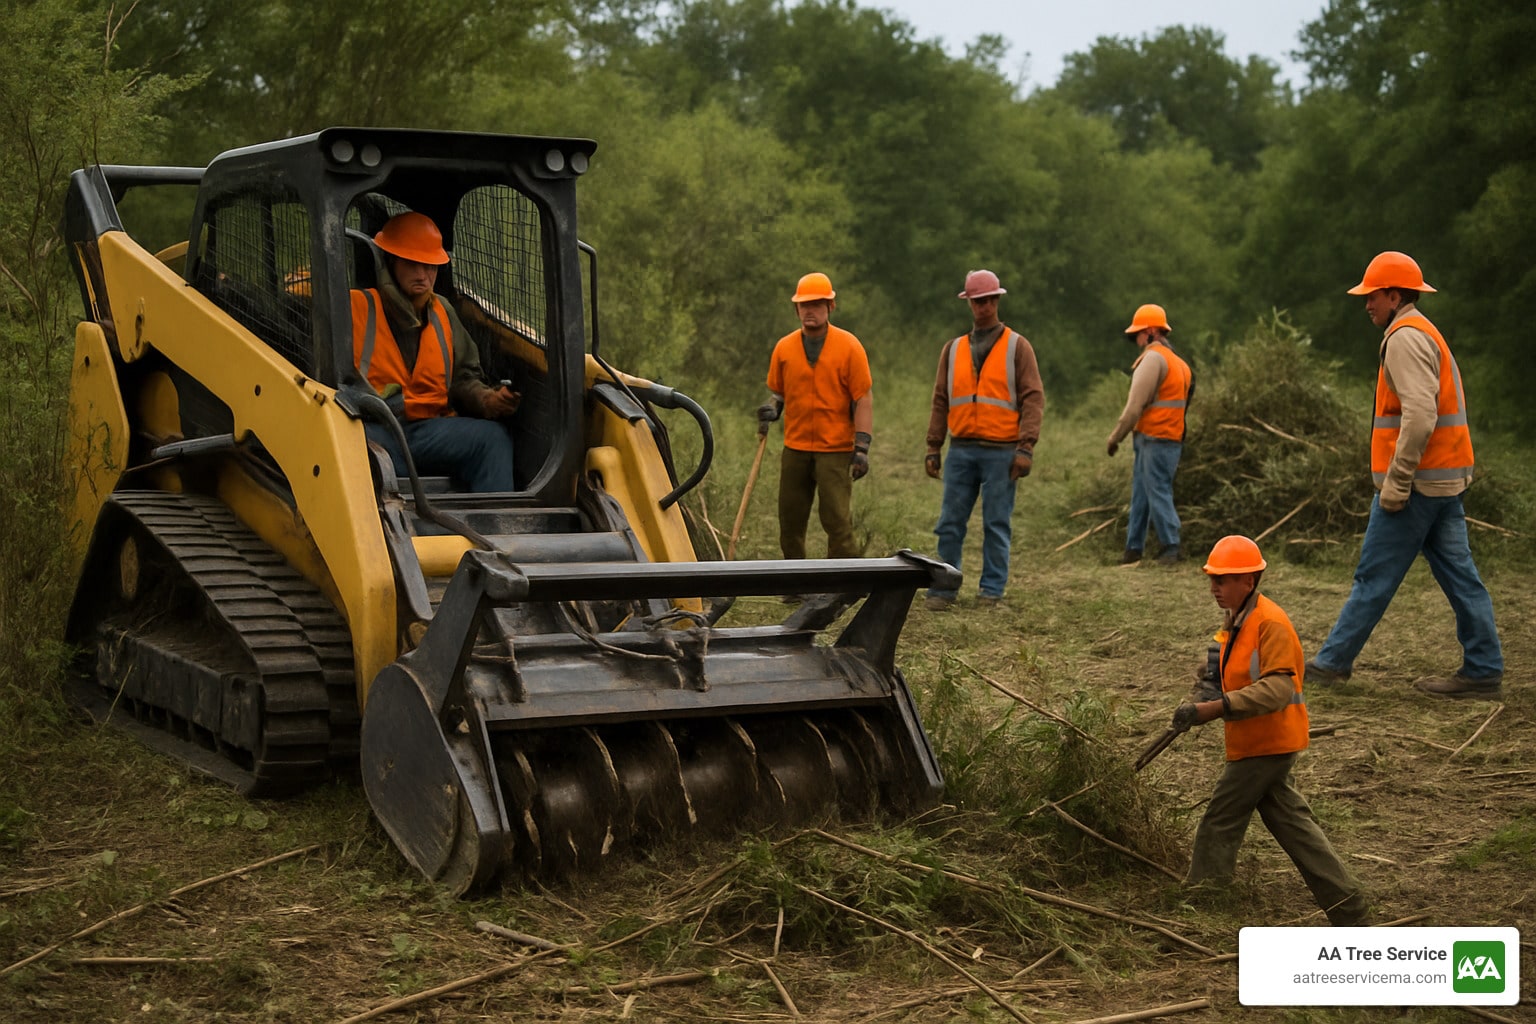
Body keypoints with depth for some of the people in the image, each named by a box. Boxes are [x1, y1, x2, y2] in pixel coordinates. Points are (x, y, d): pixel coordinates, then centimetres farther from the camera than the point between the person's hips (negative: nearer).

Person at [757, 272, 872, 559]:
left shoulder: (849, 346, -3)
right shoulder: (784, 347, 7)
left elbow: (863, 400, -4)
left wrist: (862, 447, -11)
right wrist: (772, 407, -5)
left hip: (835, 450, -4)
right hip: (795, 449, 4)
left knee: (838, 521, -8)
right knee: (790, 522, 8)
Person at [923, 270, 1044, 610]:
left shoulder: (1017, 346, 3)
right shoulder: (953, 349, 13)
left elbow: (1033, 398, -3)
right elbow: (940, 401, 14)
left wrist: (1026, 447, -12)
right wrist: (933, 448, 7)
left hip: (1001, 453, -3)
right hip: (961, 451, 3)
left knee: (997, 525, 1)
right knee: (950, 524, 2)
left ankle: (991, 592, 8)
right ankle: (943, 589, 9)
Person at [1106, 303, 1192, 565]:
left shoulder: (1153, 357, -11)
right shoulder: (1176, 361, 20)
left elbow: (1136, 404, -14)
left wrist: (1115, 437, -5)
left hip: (1155, 439, -10)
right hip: (1171, 438, 10)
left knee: (1158, 493, -7)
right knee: (1140, 494, 13)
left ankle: (1170, 548, -7)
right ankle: (1133, 548, 17)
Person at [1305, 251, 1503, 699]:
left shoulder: (1405, 338, -13)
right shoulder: (1426, 334, 20)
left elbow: (1420, 414, -24)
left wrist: (1396, 482, -21)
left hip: (1417, 481, -10)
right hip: (1445, 478, 10)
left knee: (1374, 577, -2)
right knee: (1458, 573, 8)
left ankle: (1333, 662, 6)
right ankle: (1483, 671, 10)